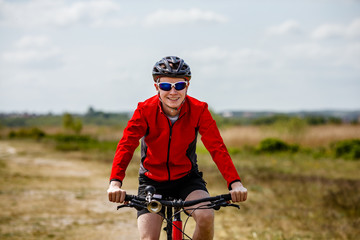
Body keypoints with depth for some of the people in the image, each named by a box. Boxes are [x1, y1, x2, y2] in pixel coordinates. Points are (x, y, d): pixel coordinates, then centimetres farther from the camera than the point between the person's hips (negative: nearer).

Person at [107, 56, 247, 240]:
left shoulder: (198, 110, -15)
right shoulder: (145, 110, -17)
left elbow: (217, 148, -23)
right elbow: (126, 146, -27)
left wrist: (235, 183, -38)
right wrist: (115, 182, -44)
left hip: (187, 179, 0)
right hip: (152, 182, 0)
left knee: (206, 216, -29)